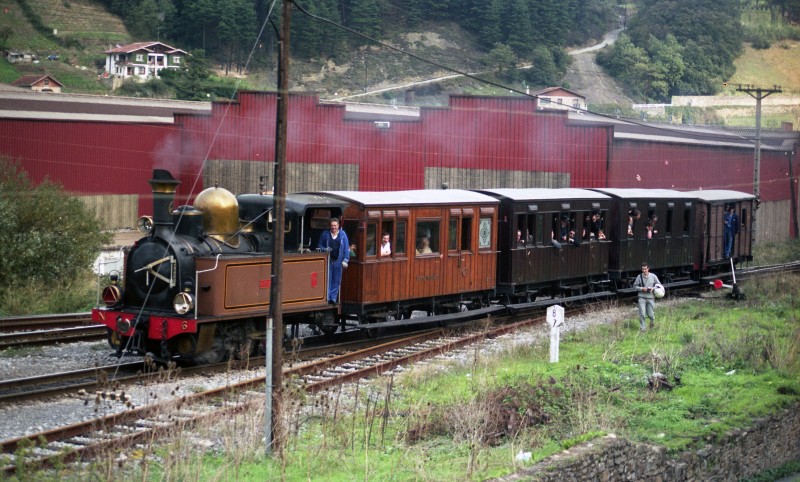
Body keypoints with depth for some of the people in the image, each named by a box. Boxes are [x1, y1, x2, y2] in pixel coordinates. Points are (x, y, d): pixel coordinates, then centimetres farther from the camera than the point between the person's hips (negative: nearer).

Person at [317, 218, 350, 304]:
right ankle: (327, 297, 3)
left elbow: (346, 248, 3)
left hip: (338, 260, 0)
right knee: (328, 279, -2)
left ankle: (333, 297, 9)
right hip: (328, 260, 0)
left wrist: (345, 260, -4)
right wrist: (324, 249, -11)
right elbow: (319, 246, 10)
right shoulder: (325, 234, 3)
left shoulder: (342, 235, 3)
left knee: (336, 280, 3)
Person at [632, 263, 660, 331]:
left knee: (650, 314, 5)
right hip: (642, 297, 0)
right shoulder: (639, 277, -5)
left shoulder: (653, 276, -4)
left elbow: (659, 284, 6)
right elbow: (635, 285, 3)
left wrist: (653, 288, -14)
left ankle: (652, 320, 41)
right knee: (642, 314, -11)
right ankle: (642, 328, 2)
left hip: (651, 297, 0)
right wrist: (641, 288, -14)